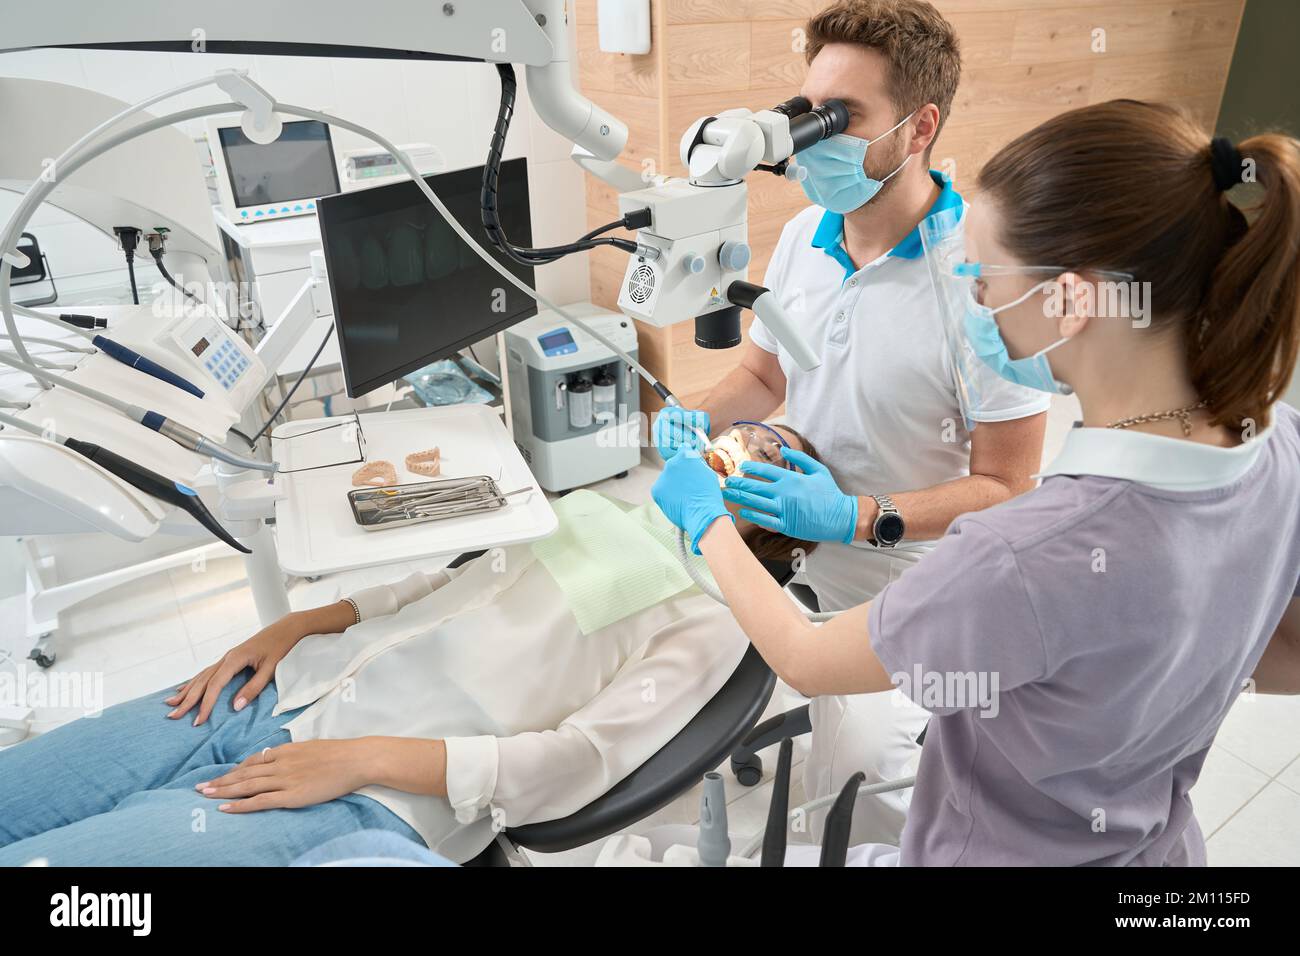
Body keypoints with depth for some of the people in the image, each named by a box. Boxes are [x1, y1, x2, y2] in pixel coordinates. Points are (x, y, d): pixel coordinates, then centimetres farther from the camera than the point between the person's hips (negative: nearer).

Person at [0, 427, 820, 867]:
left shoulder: (709, 619, -3)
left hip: (371, 802, -7)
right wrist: (300, 625, 4)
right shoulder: (593, 509, 17)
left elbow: (581, 762, -14)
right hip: (281, 692, 7)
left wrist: (364, 757, -19)